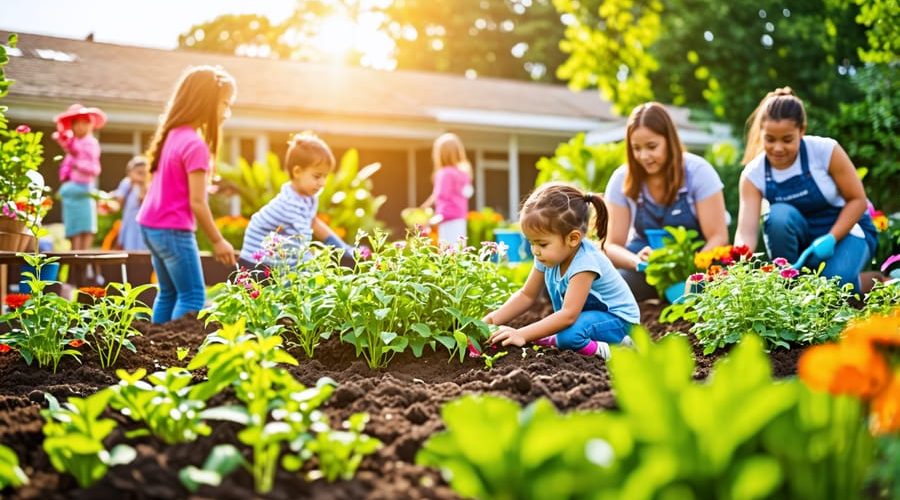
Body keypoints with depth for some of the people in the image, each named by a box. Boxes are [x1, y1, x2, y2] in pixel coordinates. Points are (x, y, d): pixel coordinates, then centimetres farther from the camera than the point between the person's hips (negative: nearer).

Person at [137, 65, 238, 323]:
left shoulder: (172, 135, 8)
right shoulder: (195, 145, -18)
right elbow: (197, 203, -18)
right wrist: (218, 241, -10)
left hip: (151, 225, 9)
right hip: (174, 231, -9)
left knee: (169, 294, 16)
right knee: (193, 298, -4)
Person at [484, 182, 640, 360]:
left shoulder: (584, 262, -33)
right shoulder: (548, 256, -9)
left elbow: (568, 315, -38)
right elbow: (527, 295, 1)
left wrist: (522, 335, -40)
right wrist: (492, 321, -13)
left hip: (617, 318, -9)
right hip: (586, 313, 9)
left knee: (569, 334, -33)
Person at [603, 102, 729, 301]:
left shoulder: (698, 171, -9)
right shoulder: (621, 180, -4)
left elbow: (718, 237, -10)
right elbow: (613, 245, -3)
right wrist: (637, 260, -27)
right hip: (647, 272, 2)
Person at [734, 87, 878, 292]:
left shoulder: (826, 150, -20)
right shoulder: (753, 174, -16)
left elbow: (858, 200, -12)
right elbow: (746, 231, -25)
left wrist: (830, 239, -26)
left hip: (844, 229, -2)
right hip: (799, 237, 2)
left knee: (835, 280, -33)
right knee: (779, 215, -32)